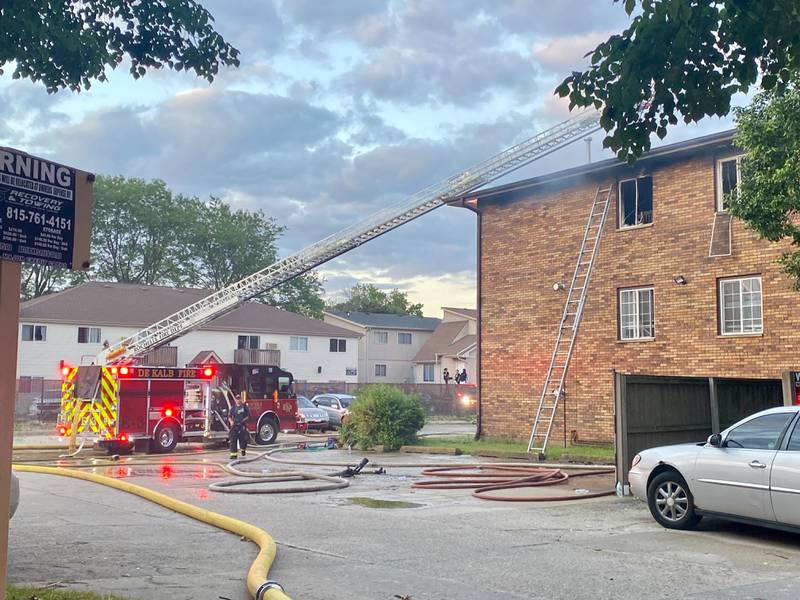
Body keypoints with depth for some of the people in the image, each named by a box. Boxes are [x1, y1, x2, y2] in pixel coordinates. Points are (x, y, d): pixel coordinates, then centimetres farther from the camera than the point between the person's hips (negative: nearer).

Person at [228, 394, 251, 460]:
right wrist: (231, 421, -10)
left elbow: (248, 416, 2)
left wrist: (243, 420, -12)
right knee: (233, 440, -7)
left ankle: (243, 450, 30)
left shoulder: (245, 407, 4)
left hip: (242, 425, -2)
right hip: (234, 425, 2)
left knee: (242, 439, 1)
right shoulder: (233, 408, 12)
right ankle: (234, 454, -7)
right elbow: (230, 416, 10)